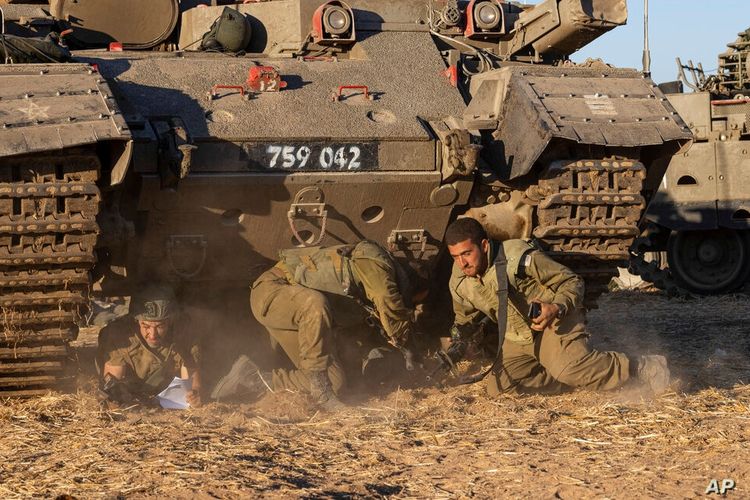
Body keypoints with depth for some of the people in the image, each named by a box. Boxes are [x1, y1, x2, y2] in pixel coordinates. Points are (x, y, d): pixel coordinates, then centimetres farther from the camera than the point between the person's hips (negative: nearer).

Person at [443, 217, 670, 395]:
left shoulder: (518, 257, -20)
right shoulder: (459, 283, -4)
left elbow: (571, 281, -15)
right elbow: (466, 317, 17)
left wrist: (557, 308, -34)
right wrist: (458, 333, -6)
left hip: (555, 324, -7)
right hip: (518, 339, 7)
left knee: (567, 367, -35)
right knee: (497, 388, -11)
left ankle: (642, 367, -16)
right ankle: (584, 378, -3)